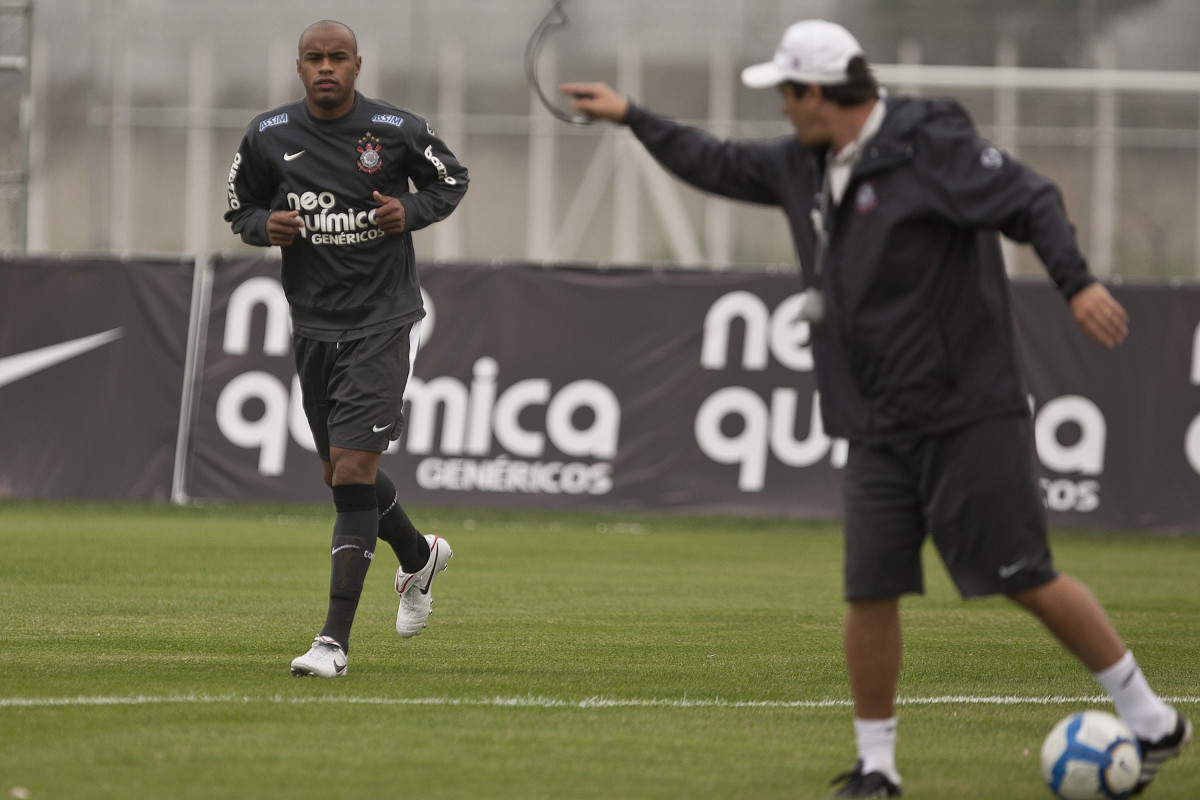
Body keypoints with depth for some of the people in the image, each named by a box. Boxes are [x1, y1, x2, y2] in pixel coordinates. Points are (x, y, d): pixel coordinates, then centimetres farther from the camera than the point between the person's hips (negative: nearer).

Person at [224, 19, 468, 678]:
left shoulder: (397, 130, -6)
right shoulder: (269, 137, 0)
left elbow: (451, 180, 10)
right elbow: (240, 208, 13)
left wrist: (410, 211, -10)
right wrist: (266, 224, -10)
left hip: (382, 323, -4)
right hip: (313, 322, 4)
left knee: (353, 470, -15)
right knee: (341, 472, 14)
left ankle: (335, 640, -15)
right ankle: (419, 558, 46)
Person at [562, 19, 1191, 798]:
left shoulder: (930, 147, -12)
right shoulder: (805, 165, 12)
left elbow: (1030, 200, -17)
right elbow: (719, 165, 28)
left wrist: (1078, 282, -30)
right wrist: (632, 116, 30)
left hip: (970, 417, -7)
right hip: (880, 433, 7)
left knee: (1028, 580, -6)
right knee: (871, 592, -1)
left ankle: (1153, 721, 6)